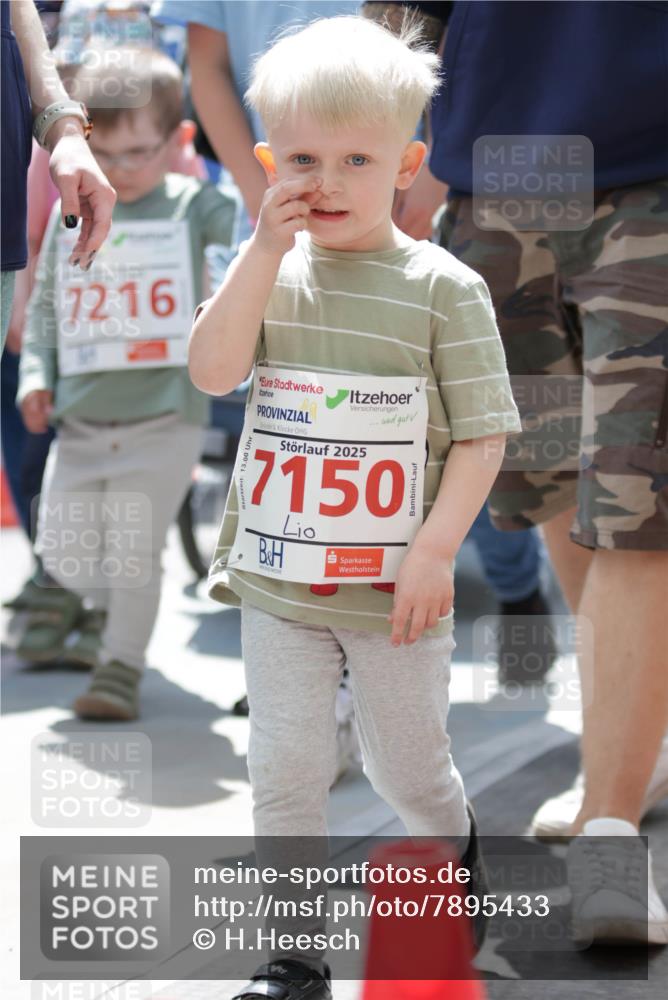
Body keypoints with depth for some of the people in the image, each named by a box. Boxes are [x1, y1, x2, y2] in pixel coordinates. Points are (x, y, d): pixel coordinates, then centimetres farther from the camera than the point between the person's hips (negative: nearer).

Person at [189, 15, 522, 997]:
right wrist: (267, 249, -19)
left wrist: (435, 550, -17)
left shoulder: (444, 288, -8)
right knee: (285, 769, 3)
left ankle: (458, 847, 45)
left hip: (394, 589, -2)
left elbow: (482, 435, -8)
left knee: (408, 767, 14)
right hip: (277, 582, 2)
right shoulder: (268, 272, 2)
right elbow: (212, 370, -14)